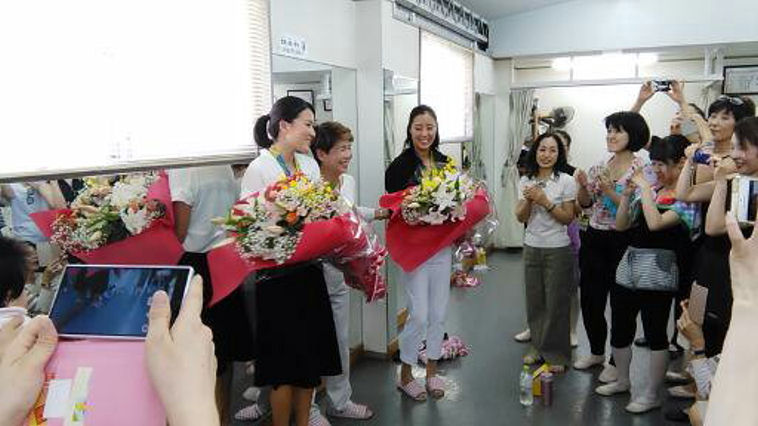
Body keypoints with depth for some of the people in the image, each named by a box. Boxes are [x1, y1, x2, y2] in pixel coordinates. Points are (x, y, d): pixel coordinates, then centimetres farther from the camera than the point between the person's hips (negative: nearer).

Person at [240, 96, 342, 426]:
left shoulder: (310, 165, 8)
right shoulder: (259, 169, -11)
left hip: (310, 269, 7)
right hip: (277, 274, -7)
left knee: (312, 353, 14)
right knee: (286, 362, 4)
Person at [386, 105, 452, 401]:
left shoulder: (445, 162, 8)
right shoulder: (401, 164, -9)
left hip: (442, 246, 6)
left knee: (439, 312, 12)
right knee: (419, 315, -3)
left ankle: (432, 370, 29)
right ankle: (405, 375, 17)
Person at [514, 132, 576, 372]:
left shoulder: (566, 181, -7)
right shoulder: (526, 181, 5)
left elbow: (568, 218, -9)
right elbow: (520, 218, 4)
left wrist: (545, 201, -19)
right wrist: (528, 200, -14)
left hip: (558, 249, -4)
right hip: (532, 247, 4)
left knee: (556, 303, 2)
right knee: (534, 301, 9)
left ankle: (557, 354, 16)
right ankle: (539, 348, 24)